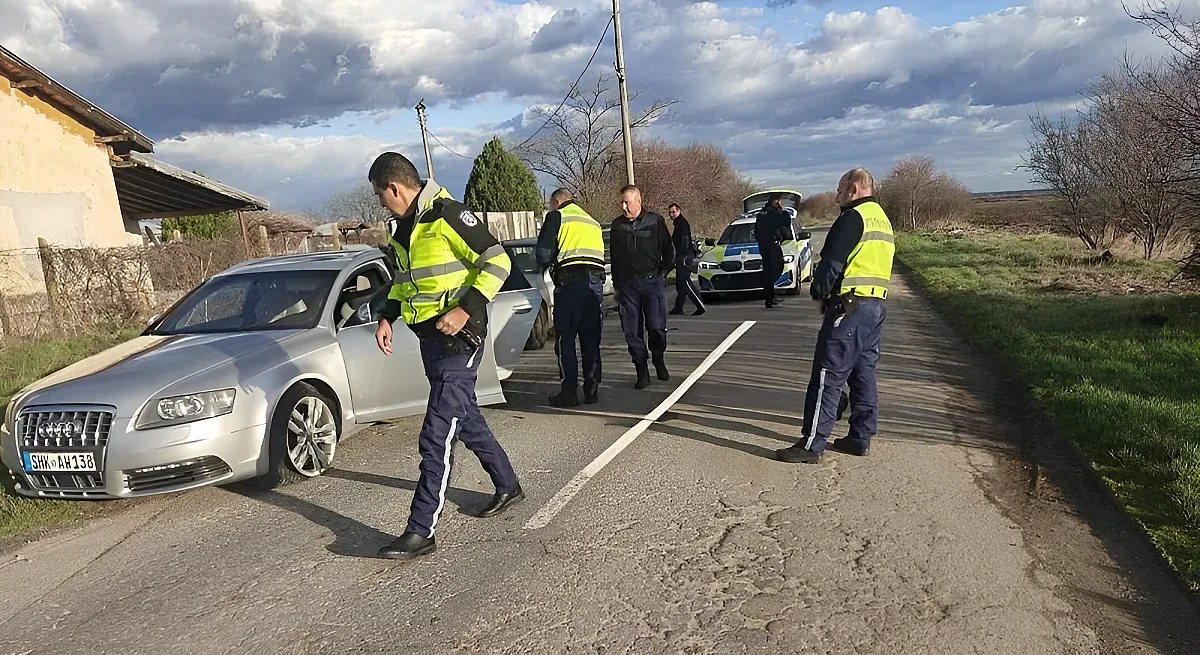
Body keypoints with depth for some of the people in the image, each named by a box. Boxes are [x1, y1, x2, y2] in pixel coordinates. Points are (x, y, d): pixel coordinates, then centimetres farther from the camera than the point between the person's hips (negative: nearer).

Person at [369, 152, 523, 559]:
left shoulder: (448, 215, -16)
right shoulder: (405, 226, 13)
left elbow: (498, 262, -18)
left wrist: (465, 309, -24)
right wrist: (387, 317, 11)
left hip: (459, 338, -10)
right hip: (430, 338, 10)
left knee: (436, 437, -9)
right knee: (466, 420, 19)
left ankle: (421, 531, -4)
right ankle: (508, 486, 37)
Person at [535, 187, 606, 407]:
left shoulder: (556, 216, 5)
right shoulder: (593, 223, 26)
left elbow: (544, 251, -2)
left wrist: (547, 266, 16)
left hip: (570, 282, -6)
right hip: (596, 282, 6)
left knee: (565, 339, 1)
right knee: (591, 340, 12)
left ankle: (569, 392, 0)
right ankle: (592, 390, 14)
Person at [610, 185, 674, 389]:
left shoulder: (655, 221, 1)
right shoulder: (617, 225, 10)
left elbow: (668, 251, 9)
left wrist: (661, 272, 5)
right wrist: (616, 284, 15)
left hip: (651, 281, -2)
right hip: (627, 284, 3)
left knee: (656, 326, -7)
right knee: (632, 331, 0)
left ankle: (659, 361, 20)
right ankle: (642, 372, 8)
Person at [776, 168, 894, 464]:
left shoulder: (853, 217, -12)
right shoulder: (883, 220, 19)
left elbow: (831, 262, -16)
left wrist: (819, 293, 2)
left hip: (849, 307, -10)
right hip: (876, 306, 10)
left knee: (828, 376, -7)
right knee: (864, 373, 14)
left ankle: (812, 444, -5)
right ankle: (860, 438, 21)